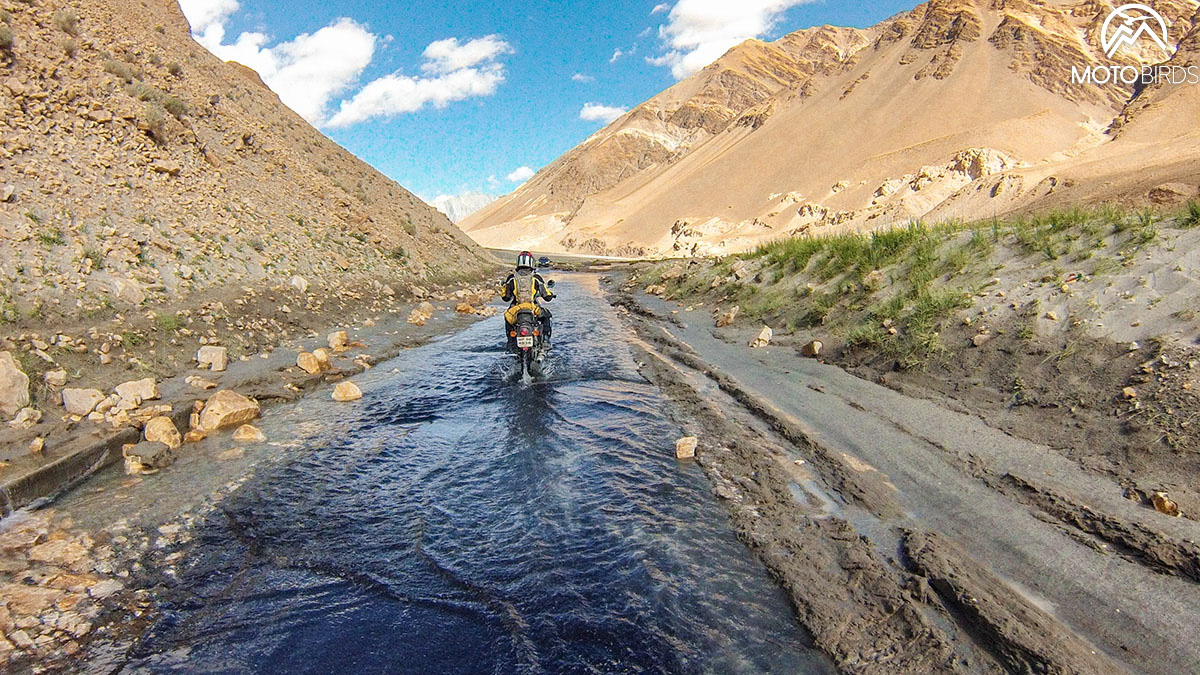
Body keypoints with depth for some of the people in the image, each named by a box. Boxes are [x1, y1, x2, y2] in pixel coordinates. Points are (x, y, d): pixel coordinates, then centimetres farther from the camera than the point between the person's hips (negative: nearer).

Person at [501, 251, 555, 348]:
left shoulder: (511, 278, 2)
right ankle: (545, 339, 18)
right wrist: (551, 295, 23)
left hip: (515, 309, 1)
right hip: (534, 309, -1)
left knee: (507, 317, 35)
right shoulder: (536, 277, -1)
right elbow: (547, 296, 0)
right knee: (546, 316, 30)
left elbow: (505, 297, 7)